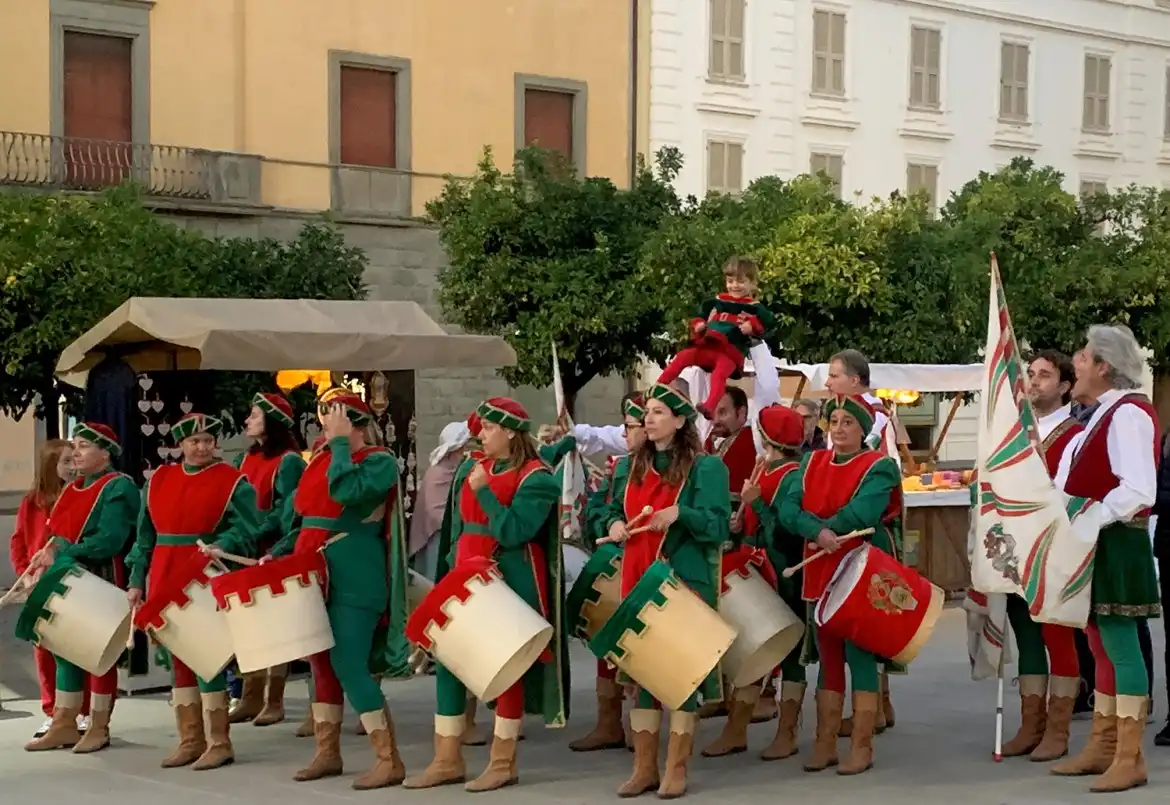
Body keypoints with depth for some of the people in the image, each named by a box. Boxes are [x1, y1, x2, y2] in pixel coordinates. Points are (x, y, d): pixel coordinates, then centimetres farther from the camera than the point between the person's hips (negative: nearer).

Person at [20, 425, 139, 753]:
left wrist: (62, 555, -21)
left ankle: (99, 727, 9)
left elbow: (109, 541, -21)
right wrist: (49, 555, -4)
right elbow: (57, 532, 18)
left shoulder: (118, 487, -12)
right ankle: (65, 725, 17)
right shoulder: (72, 489, 15)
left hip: (100, 583, -8)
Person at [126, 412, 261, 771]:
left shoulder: (233, 482, -3)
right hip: (166, 584, 6)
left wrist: (221, 546, -30)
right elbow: (145, 536, 16)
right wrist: (136, 581, 11)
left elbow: (246, 530, -11)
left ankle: (219, 743, 3)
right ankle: (190, 740, 17)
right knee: (178, 658, 9)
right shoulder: (158, 481, 12)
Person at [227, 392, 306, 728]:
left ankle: (274, 702, 3)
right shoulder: (246, 459, 15)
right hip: (245, 552, 7)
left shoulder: (289, 461, -7)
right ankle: (251, 698, 14)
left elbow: (287, 513, -14)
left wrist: (255, 534, -22)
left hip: (274, 552, -7)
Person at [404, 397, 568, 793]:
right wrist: (456, 567, 13)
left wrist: (484, 492, -22)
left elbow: (513, 532, -20)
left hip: (510, 583, -8)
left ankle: (503, 763, 8)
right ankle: (448, 760, 12)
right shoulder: (479, 469, 12)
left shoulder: (536, 478, -10)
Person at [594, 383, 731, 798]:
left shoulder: (706, 467, -7)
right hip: (639, 581, 6)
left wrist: (680, 514, -29)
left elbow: (719, 527, -13)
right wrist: (615, 525, -1)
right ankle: (644, 766, 16)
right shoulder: (631, 466, 12)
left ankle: (677, 768, 8)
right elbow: (615, 511, 21)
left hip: (687, 583, -6)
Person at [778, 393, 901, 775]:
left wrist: (819, 531, -13)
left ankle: (862, 747, 2)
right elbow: (788, 509, -5)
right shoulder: (811, 463, 9)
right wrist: (819, 532, -23)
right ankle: (825, 744, 14)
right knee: (827, 657, 9)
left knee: (859, 656, -4)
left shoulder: (879, 467, -7)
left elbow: (860, 514, -22)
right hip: (820, 574, 5)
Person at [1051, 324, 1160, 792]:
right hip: (1096, 547, 10)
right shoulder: (1106, 413, 15)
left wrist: (1087, 522, -21)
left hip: (1114, 545, -10)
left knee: (1120, 648, -6)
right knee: (1102, 648, 13)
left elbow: (1138, 491, -25)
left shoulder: (1128, 412, -16)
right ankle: (1103, 747, 21)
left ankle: (1130, 758, -1)